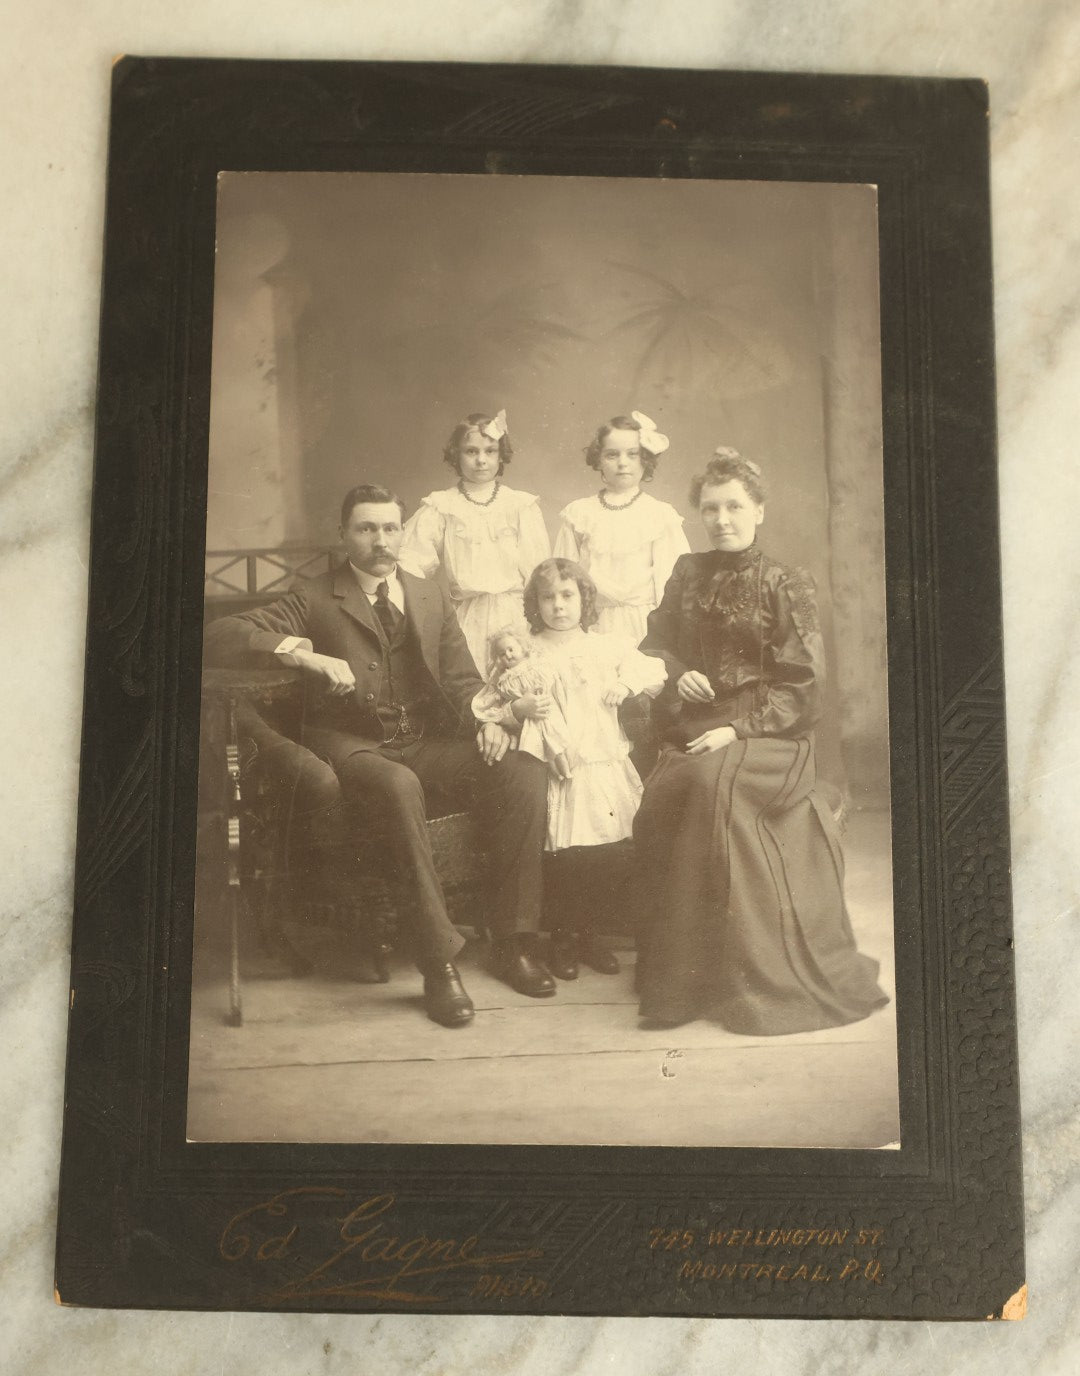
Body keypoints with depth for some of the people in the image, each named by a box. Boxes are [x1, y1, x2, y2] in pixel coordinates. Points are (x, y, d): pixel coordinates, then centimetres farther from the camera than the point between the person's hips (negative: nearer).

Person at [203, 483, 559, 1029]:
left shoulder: (431, 598, 18)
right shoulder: (315, 599, 5)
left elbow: (462, 679, 16)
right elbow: (219, 636, -5)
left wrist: (487, 718, -7)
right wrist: (300, 652, -19)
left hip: (427, 743, 4)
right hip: (353, 747, -4)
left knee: (525, 773, -22)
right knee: (399, 785, -39)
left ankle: (512, 943, -14)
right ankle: (439, 963, -34)